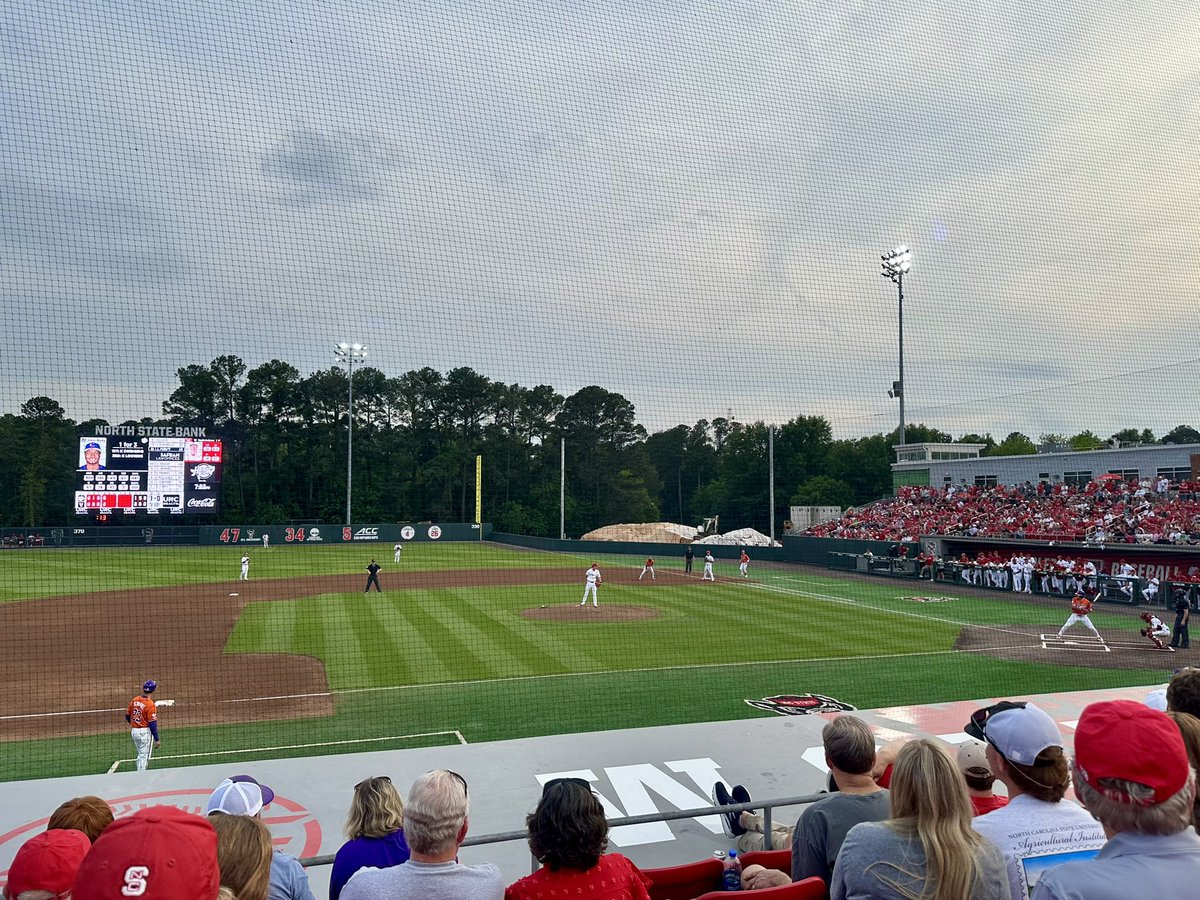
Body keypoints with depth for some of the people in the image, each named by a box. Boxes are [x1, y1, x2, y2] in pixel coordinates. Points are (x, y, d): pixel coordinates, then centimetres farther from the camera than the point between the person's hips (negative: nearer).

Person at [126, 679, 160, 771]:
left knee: (141, 754, 22)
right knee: (144, 756, 2)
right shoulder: (150, 704, -19)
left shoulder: (134, 700, 0)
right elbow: (152, 724, -19)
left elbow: (127, 716, 12)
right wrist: (157, 739, -13)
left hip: (134, 731, 7)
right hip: (145, 732, -7)